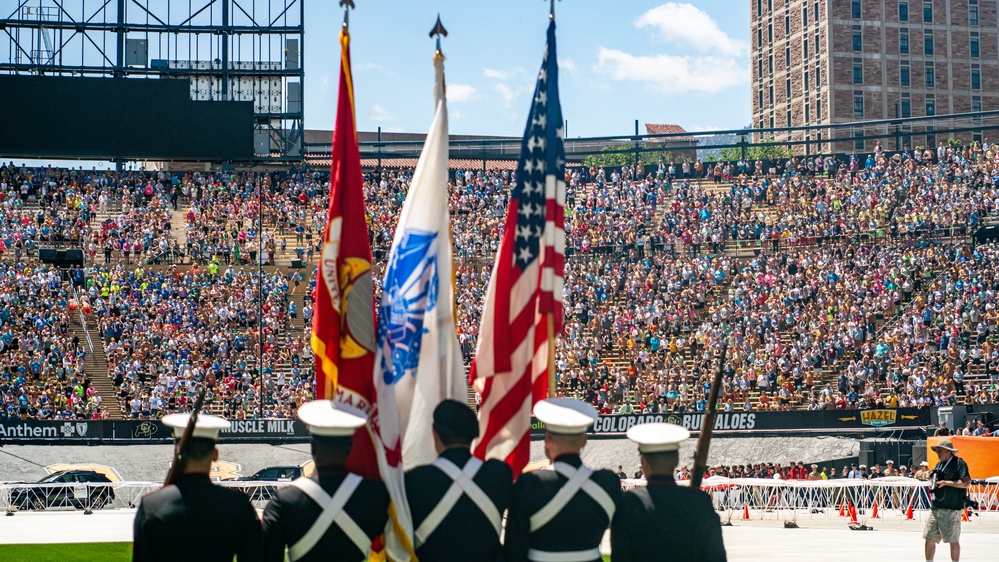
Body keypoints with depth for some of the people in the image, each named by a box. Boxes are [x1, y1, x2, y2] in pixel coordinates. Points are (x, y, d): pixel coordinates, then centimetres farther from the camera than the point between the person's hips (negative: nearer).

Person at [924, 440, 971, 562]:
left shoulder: (959, 463, -5)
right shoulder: (939, 465, 19)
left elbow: (965, 483, -15)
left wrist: (946, 483, -14)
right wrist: (932, 480, 6)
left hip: (951, 509, -7)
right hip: (936, 508, 7)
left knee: (953, 540, -2)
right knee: (929, 538, 6)